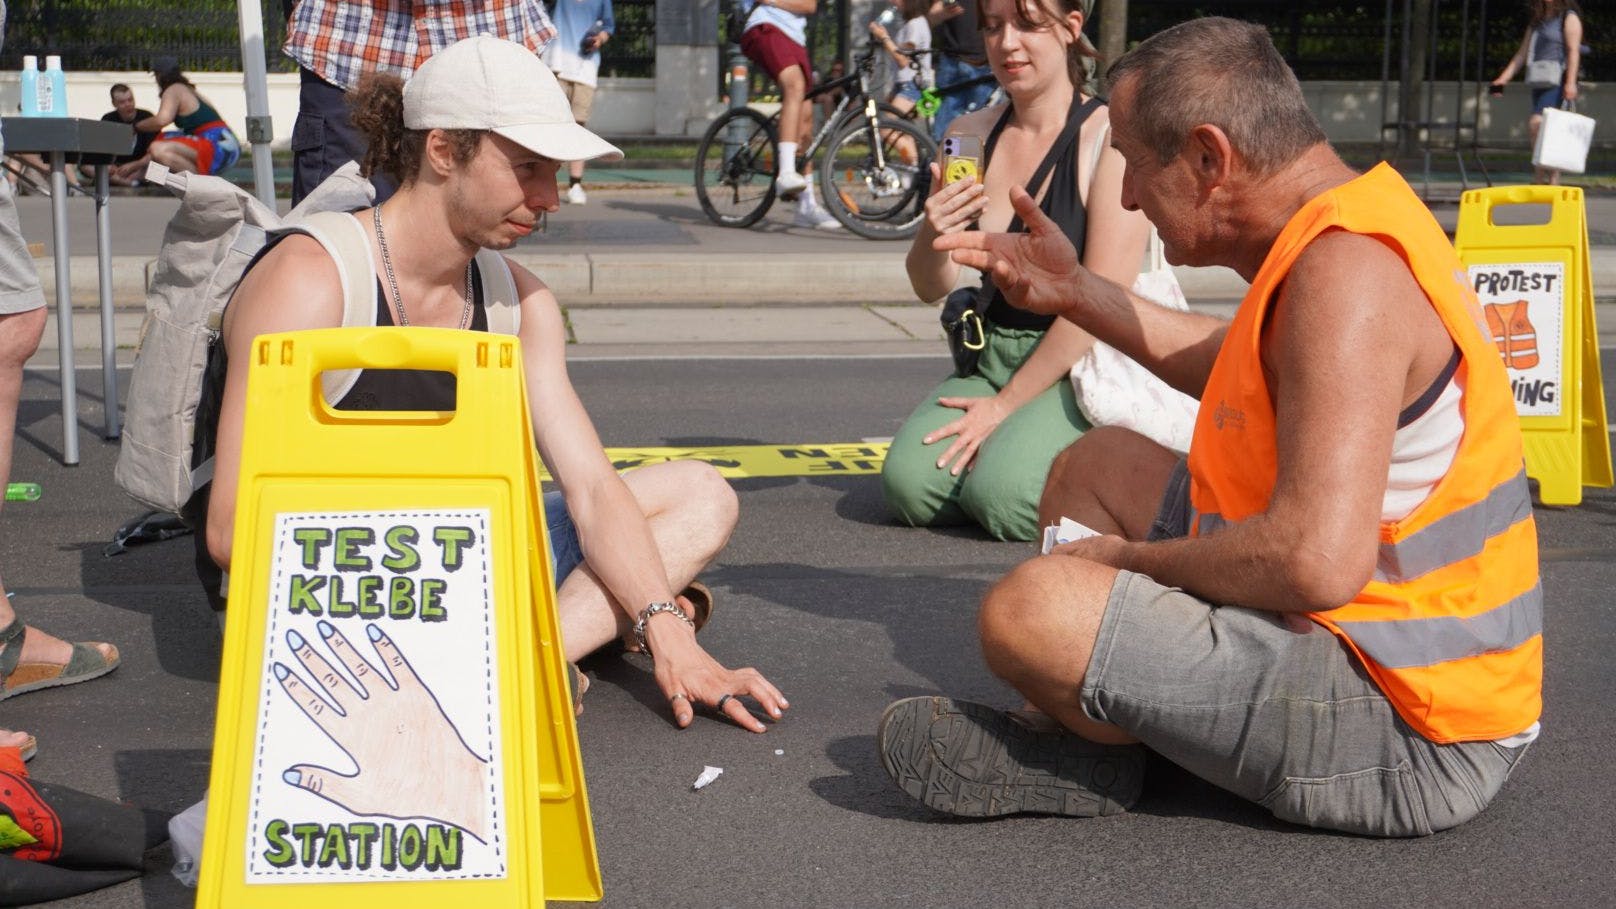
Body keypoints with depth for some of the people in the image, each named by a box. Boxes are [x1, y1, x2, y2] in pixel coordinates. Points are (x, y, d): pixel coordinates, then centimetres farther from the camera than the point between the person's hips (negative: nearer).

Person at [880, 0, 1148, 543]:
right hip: (992, 361, 5)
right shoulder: (969, 137, 6)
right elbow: (931, 289, 8)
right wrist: (931, 237, -16)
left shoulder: (1112, 138, -11)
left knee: (1003, 494, -28)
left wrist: (1006, 404, -14)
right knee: (909, 484, -19)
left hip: (1085, 371, -5)